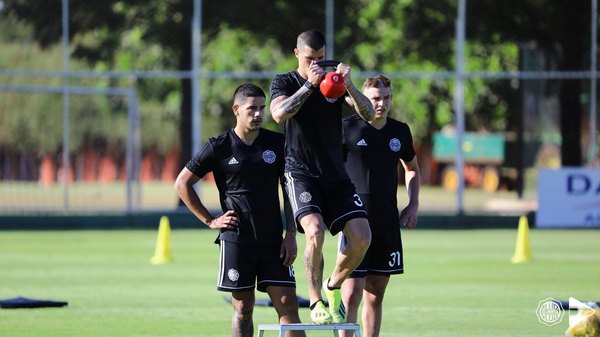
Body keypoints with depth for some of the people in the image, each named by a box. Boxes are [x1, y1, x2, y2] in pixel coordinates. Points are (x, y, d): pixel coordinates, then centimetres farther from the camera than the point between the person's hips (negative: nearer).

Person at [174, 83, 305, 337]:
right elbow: (182, 184, 4)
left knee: (288, 305, -5)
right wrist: (210, 220, 1)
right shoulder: (219, 147, -2)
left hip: (273, 240, 2)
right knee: (243, 309, 2)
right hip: (236, 239, -2)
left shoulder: (277, 143, 5)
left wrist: (291, 234, 4)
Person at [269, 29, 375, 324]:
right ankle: (316, 302, -13)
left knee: (361, 237, -11)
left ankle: (333, 286, 15)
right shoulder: (285, 82, 2)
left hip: (335, 175, 4)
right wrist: (309, 84, -22)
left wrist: (349, 86, -20)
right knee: (315, 231, -28)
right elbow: (279, 113, -19)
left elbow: (367, 113, -4)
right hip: (301, 174, -4)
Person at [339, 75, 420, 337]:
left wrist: (413, 204, 13)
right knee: (352, 293, -11)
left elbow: (411, 168, 25)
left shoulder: (400, 131, 9)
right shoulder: (348, 127, -5)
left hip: (388, 221, 5)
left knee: (375, 295, 8)